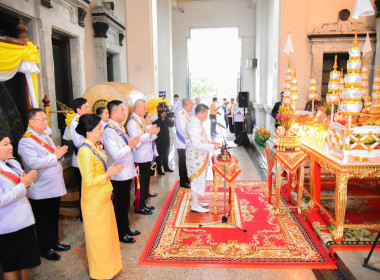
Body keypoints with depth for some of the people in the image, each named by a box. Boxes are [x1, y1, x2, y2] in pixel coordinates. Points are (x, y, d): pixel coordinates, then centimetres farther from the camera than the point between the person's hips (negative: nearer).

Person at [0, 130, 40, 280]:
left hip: (25, 220, 8)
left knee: (26, 262, 21)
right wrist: (23, 185, -21)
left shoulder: (14, 163, 5)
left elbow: (26, 186, 16)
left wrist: (29, 181, -6)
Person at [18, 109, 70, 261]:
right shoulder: (26, 141, -16)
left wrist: (60, 153, -2)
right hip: (40, 190, -8)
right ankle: (44, 249, 25)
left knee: (53, 218, 20)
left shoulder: (45, 137, 11)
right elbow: (33, 163, -29)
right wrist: (55, 156, -22)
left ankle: (54, 243, 36)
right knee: (43, 221, 8)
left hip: (54, 186, 8)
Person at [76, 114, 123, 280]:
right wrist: (108, 174, -19)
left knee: (106, 232, 21)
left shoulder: (95, 146, 4)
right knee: (98, 235, 8)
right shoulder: (85, 152, -24)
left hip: (103, 197, 9)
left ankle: (107, 265, 40)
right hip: (94, 201, -9)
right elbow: (89, 180, -26)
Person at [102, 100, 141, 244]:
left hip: (127, 171, 9)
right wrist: (130, 146, -19)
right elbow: (115, 154, -28)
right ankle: (120, 233, 23)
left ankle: (125, 228, 36)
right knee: (119, 204, 7)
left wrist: (132, 142, 4)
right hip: (118, 173, -9)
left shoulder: (120, 128, 9)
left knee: (125, 202, 20)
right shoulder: (109, 130, -21)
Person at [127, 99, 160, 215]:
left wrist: (154, 134, 2)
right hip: (139, 158, -9)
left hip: (146, 156, 9)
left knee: (146, 182, 17)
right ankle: (139, 207, 14)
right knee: (140, 183, 1)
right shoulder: (132, 122, -14)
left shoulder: (141, 120, 14)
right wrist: (149, 133, -24)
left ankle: (143, 204, 30)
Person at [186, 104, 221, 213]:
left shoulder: (197, 123, 11)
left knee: (199, 180, 18)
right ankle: (195, 206, 11)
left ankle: (196, 201, 31)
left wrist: (210, 142, 10)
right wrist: (212, 147, -22)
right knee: (197, 180, -1)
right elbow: (197, 144, -27)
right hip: (196, 158, -10)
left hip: (200, 158, 10)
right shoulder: (194, 125, -22)